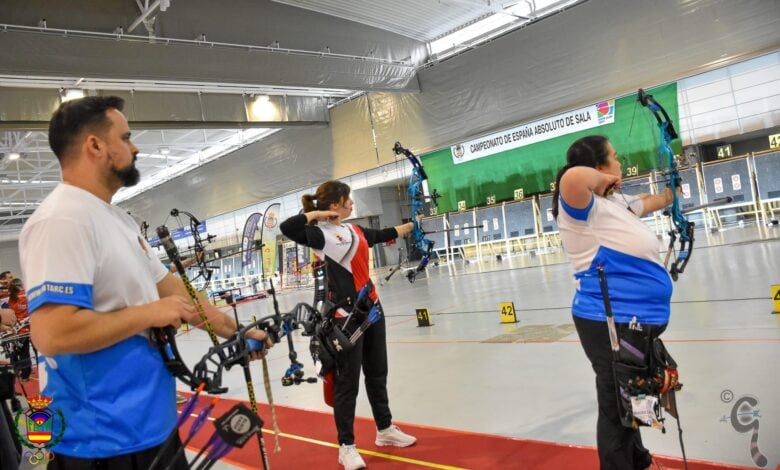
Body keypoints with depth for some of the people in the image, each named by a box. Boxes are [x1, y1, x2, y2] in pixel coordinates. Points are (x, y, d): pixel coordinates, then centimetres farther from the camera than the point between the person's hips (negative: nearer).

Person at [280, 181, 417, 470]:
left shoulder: (355, 230, 11)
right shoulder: (321, 235, -13)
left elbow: (383, 235, 30)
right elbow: (287, 228, -31)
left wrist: (411, 225, 40)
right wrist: (316, 214, -20)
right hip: (346, 314, -8)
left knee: (377, 373, 19)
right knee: (347, 381, 1)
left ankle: (385, 429, 35)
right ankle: (346, 446, 15)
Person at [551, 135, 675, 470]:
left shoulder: (617, 202, 10)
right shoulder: (584, 207, -20)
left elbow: (648, 203, 33)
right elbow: (573, 177, -43)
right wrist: (602, 180, -23)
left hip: (636, 321, 11)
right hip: (612, 325, -11)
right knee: (618, 409, 3)